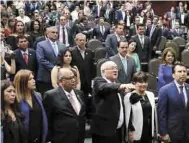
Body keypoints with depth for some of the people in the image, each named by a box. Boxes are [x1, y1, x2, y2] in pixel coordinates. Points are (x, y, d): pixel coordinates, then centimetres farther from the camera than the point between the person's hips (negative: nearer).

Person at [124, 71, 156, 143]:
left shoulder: (151, 95, 7)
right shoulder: (129, 97, -12)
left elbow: (153, 113, 13)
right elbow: (127, 117, -11)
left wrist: (154, 130, 12)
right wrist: (130, 132, -13)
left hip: (149, 132, 5)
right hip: (137, 133, -5)